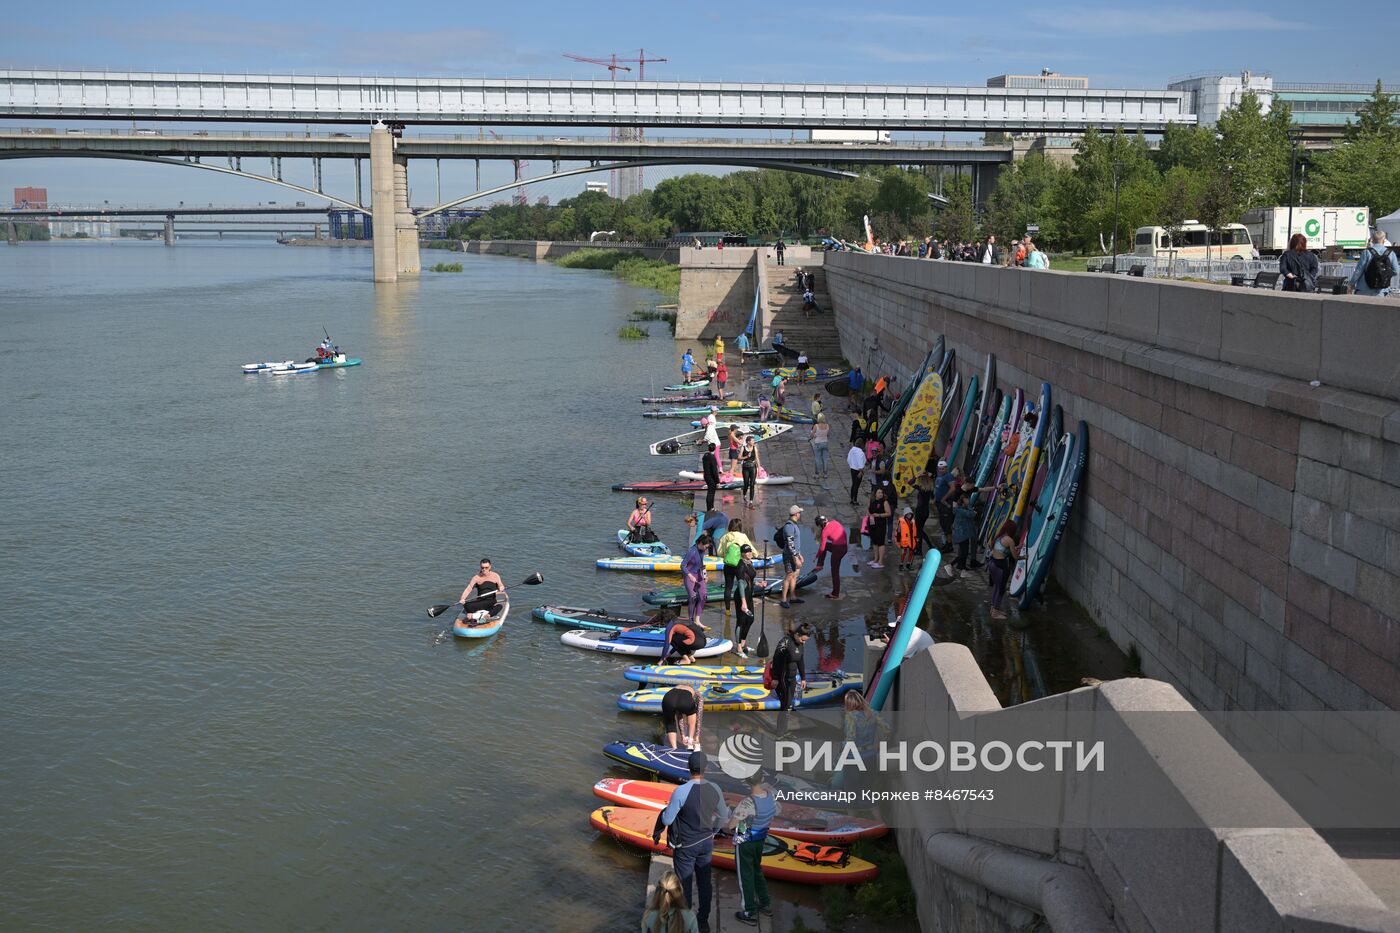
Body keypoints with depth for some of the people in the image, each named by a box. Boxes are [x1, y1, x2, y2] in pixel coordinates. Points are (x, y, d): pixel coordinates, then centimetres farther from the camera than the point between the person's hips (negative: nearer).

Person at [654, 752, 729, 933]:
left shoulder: (681, 792, -27)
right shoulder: (714, 790, -11)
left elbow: (667, 820, -19)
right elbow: (724, 817, 4)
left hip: (686, 845, -4)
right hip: (706, 842, 4)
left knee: (684, 884, 11)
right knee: (704, 882, 18)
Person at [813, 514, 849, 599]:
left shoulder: (825, 531, -11)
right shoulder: (834, 522, 5)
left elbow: (822, 548, -7)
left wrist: (816, 556, 10)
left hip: (838, 549, -7)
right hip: (846, 546, 7)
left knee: (835, 571, 7)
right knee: (825, 546, 28)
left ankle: (835, 594, 16)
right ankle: (819, 566, 32)